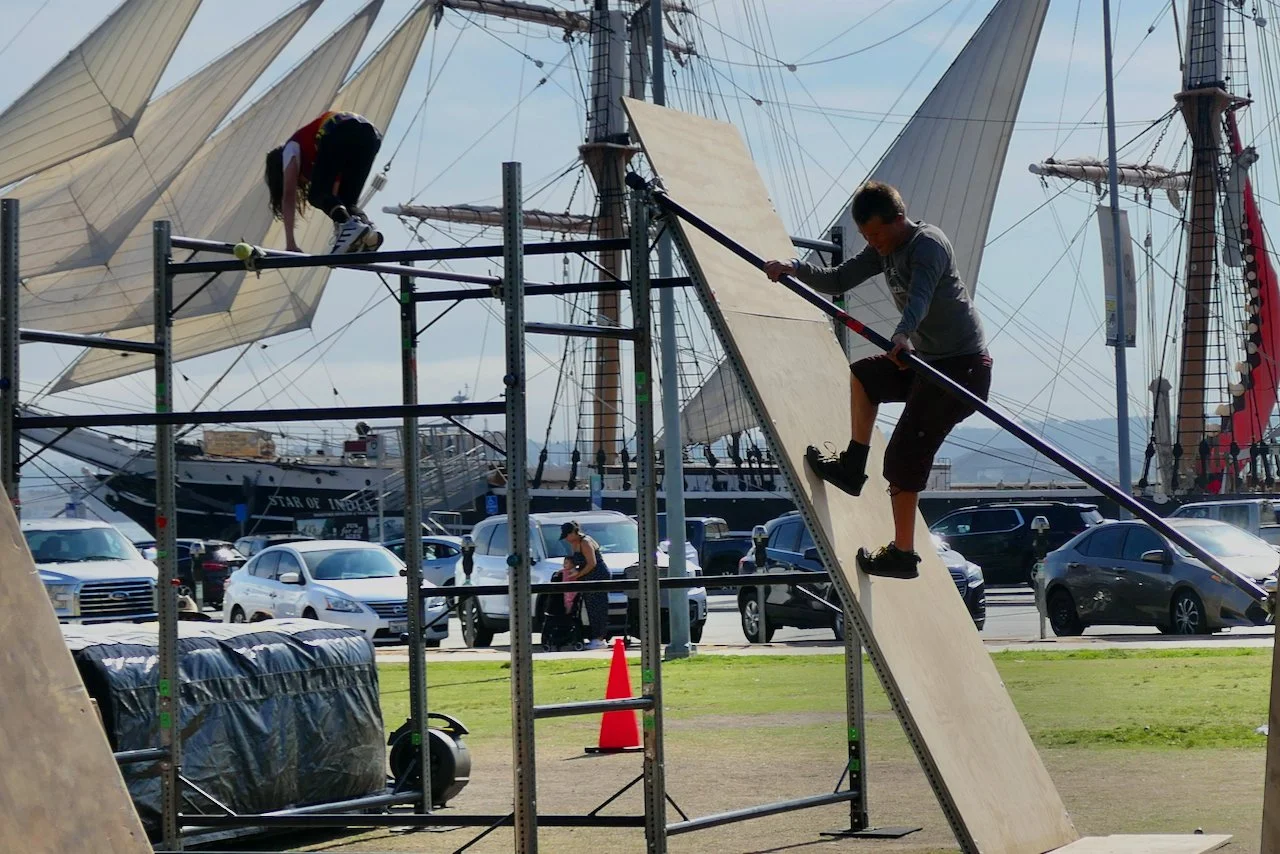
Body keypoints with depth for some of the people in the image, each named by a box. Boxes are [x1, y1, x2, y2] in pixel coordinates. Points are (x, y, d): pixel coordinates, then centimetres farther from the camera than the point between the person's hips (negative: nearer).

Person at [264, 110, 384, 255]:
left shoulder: (291, 149, 24)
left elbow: (288, 196, 14)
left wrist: (290, 243, 8)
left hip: (341, 132, -7)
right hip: (370, 135, 7)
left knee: (318, 195, 3)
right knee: (347, 200, 15)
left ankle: (350, 226, -25)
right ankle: (368, 229, -15)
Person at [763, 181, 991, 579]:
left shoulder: (928, 244, -20)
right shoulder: (884, 249, 9)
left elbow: (920, 296, -38)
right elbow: (839, 281, 8)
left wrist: (903, 335, -56)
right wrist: (797, 269, -9)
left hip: (962, 365, -10)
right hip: (927, 359, 10)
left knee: (903, 456, -11)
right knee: (863, 374, 31)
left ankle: (903, 555, -4)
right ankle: (853, 467, 34)